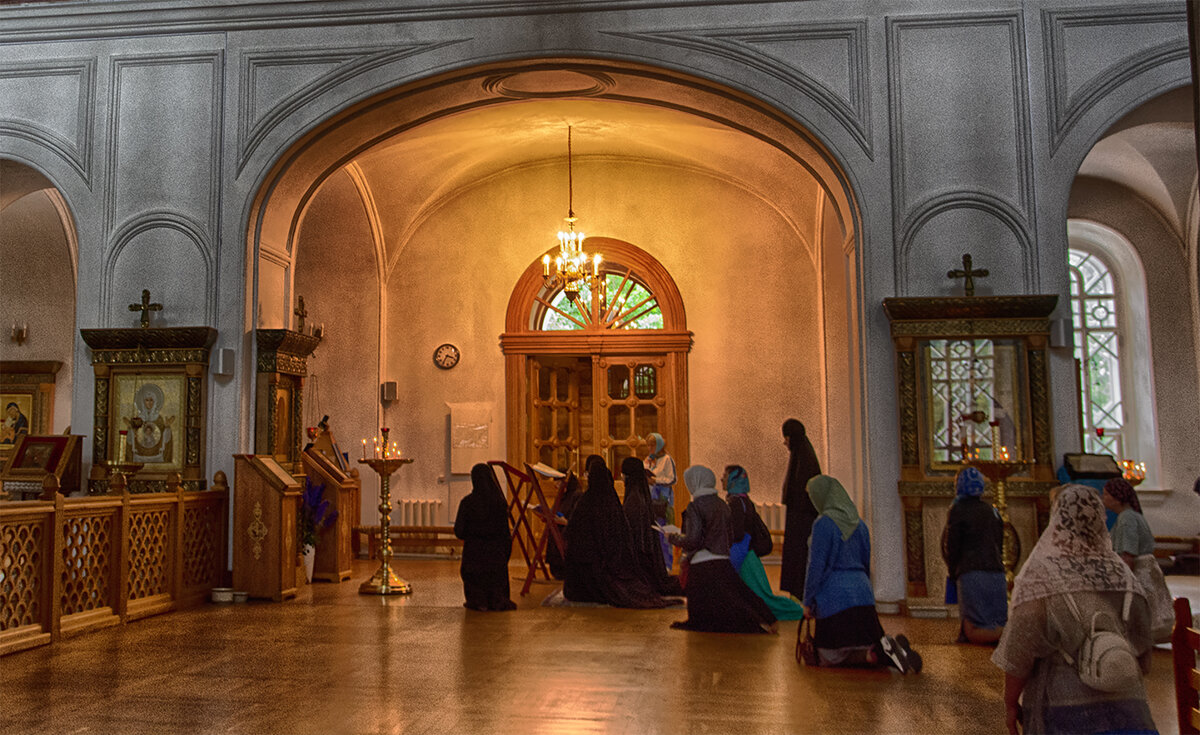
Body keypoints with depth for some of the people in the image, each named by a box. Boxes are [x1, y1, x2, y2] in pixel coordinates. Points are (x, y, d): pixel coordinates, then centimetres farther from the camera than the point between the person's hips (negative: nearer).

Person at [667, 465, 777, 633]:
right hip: (723, 561, 7)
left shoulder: (695, 506, -13)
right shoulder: (721, 504, 9)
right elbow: (730, 536, 14)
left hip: (703, 566, -7)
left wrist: (673, 538, 1)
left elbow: (693, 540, -18)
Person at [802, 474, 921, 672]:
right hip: (862, 592, 7)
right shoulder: (858, 523, 11)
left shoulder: (823, 523, -12)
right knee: (864, 644, 17)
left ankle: (879, 652, -22)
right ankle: (892, 646, -14)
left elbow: (816, 565, -13)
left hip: (833, 596, -7)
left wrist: (808, 602, -6)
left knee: (831, 656, 2)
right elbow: (866, 564, 17)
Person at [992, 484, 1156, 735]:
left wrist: (1010, 703, -1)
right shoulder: (1122, 575, 4)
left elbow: (1020, 649, -12)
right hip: (1122, 710, 4)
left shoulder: (1040, 572, -9)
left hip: (1062, 707, -4)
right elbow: (1141, 648, 8)